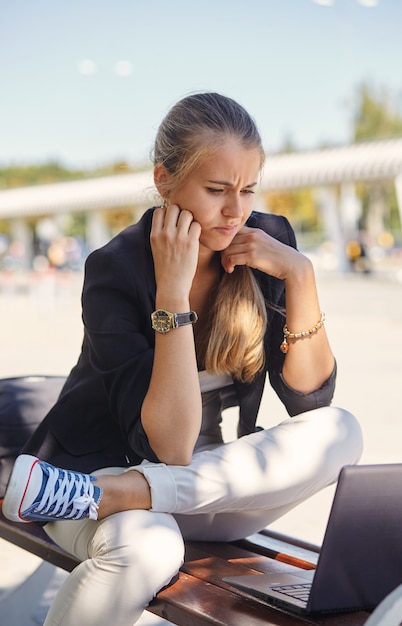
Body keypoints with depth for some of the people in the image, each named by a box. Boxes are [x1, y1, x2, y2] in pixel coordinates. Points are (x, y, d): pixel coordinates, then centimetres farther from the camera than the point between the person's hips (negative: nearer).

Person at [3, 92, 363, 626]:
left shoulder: (268, 246, -7)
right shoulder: (116, 270, -19)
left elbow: (309, 400, -8)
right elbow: (169, 446, -25)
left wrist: (300, 275, -19)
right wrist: (173, 288, -30)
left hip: (210, 482, 6)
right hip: (103, 460, -6)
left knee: (340, 431, -24)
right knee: (146, 546, -40)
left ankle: (97, 497, -26)